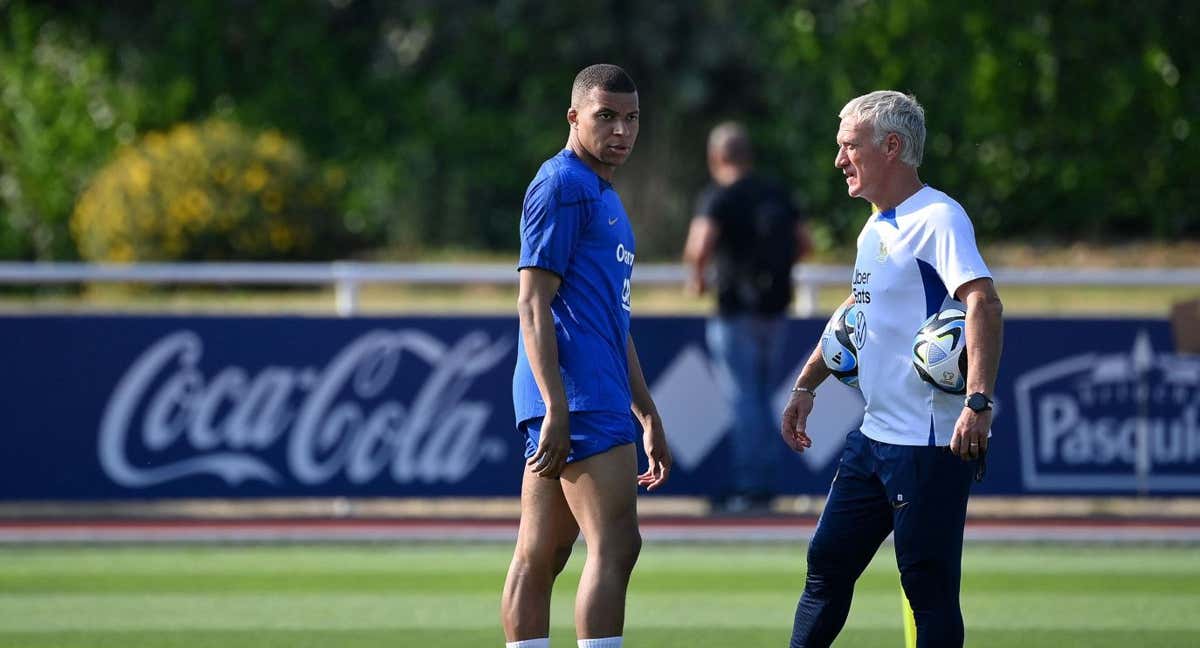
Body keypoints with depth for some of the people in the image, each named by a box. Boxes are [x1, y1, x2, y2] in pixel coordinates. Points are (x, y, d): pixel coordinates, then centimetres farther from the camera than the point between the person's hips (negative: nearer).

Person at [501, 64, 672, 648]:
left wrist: (646, 415, 28)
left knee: (539, 556, 7)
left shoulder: (604, 198, 23)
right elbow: (532, 304, -14)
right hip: (578, 398, -10)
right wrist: (557, 409, -21)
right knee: (615, 545, -15)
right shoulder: (562, 186, -8)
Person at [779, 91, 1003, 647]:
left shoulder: (937, 218, -14)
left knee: (929, 587, -6)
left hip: (931, 444, -9)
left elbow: (983, 304, -27)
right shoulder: (875, 229, 15)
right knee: (827, 562, 13)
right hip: (874, 436, 9)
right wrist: (807, 384, 29)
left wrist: (978, 402, -36)